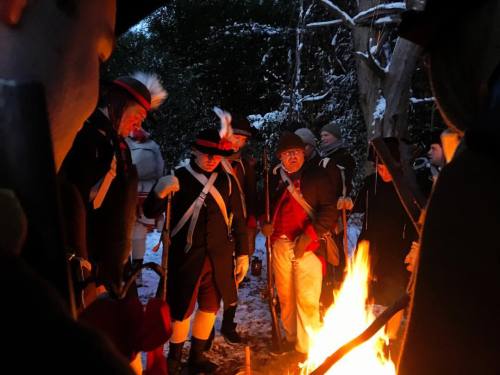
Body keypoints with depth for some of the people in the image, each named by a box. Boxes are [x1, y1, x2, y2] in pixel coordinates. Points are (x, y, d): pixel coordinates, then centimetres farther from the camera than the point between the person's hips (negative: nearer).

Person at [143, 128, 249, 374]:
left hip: (219, 258, 3)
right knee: (182, 309, 6)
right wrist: (159, 192, -25)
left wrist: (242, 254, 6)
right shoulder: (178, 178, -4)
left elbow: (238, 220, 9)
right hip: (185, 257, -3)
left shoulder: (227, 181, 4)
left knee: (210, 307, 14)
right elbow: (150, 212, -5)